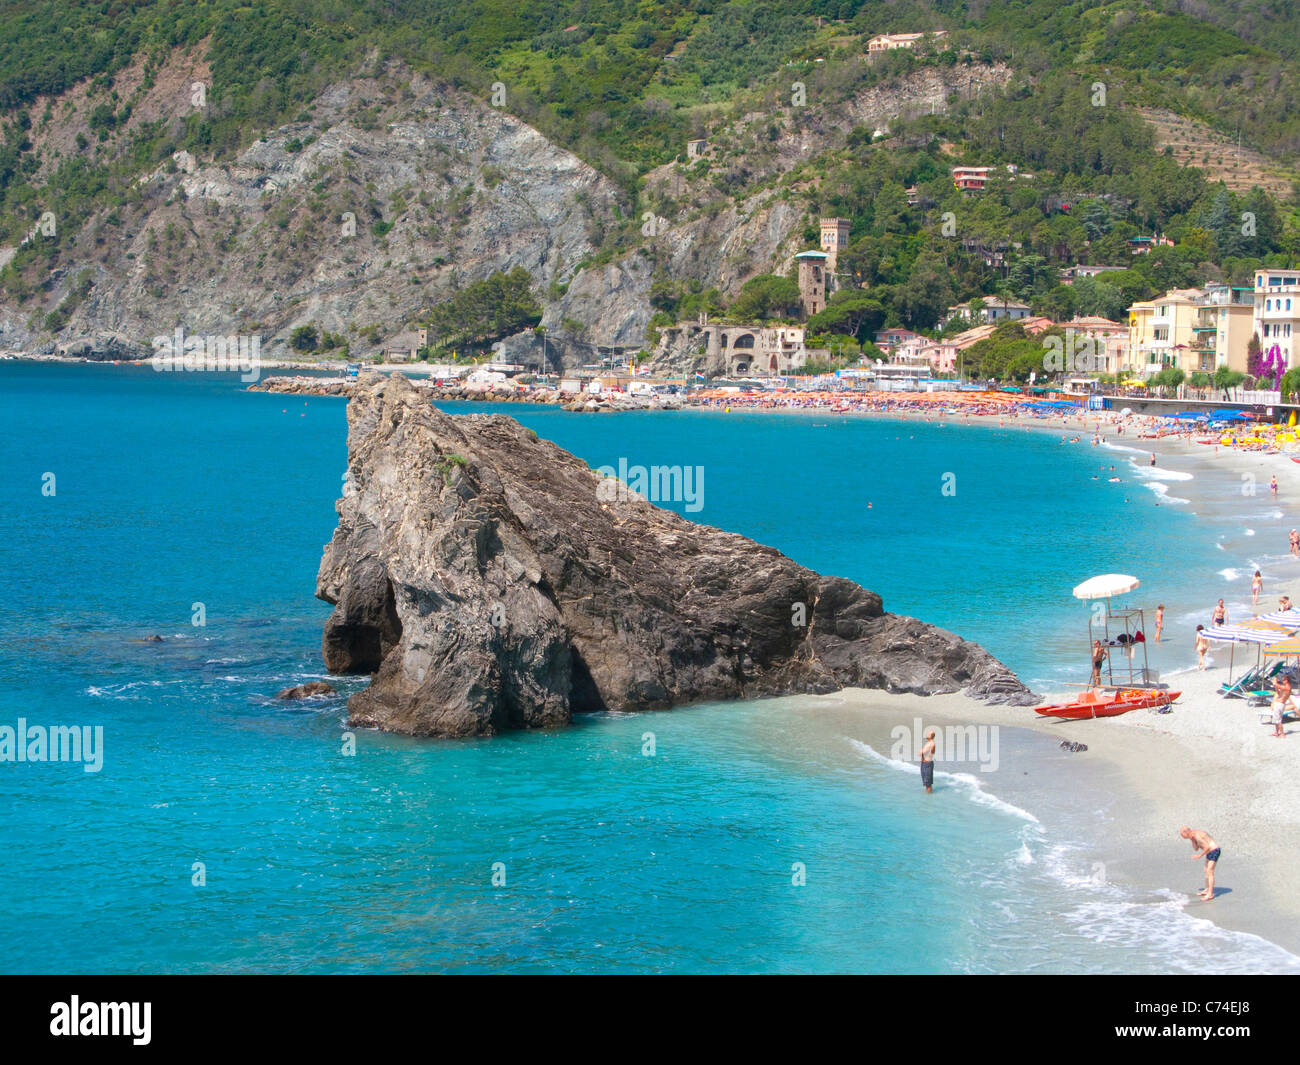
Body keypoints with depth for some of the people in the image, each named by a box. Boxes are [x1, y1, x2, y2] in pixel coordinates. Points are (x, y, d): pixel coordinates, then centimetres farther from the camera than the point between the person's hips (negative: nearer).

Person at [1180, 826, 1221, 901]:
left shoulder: (1197, 835, -23)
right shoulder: (1193, 836, 9)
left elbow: (1207, 847, -25)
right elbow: (1196, 849, 14)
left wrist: (1199, 856, -17)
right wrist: (1192, 840, 1)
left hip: (1214, 851, -11)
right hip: (1210, 852, 11)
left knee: (1210, 872, -12)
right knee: (1206, 871, 19)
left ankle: (1210, 895, -13)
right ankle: (1206, 890, 30)